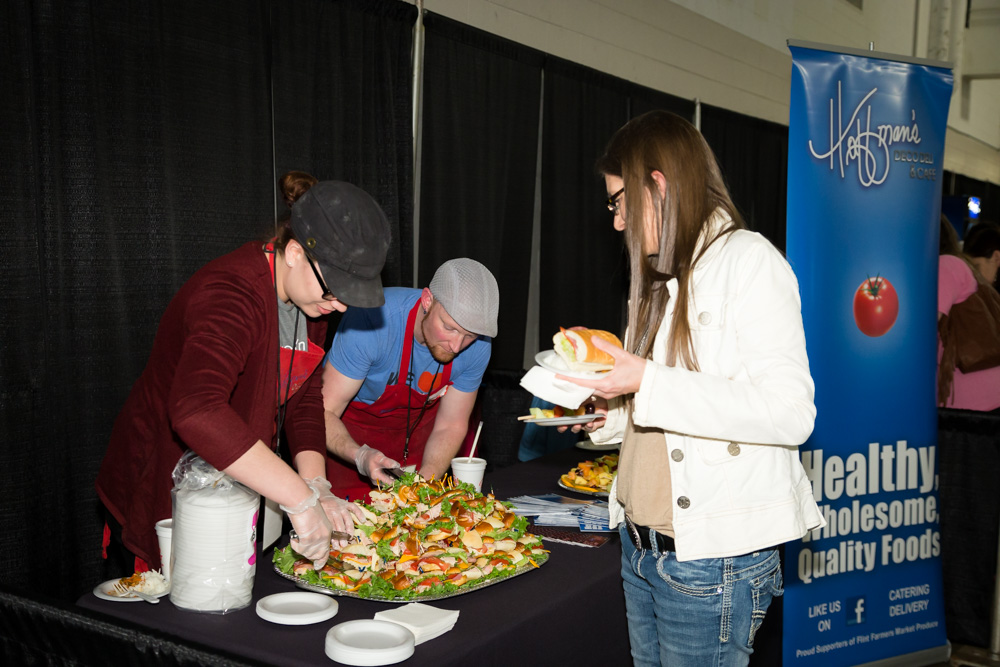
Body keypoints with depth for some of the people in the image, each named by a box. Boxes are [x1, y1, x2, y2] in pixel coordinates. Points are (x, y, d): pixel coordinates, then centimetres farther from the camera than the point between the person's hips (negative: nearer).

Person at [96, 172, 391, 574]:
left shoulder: (310, 294, -3)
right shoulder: (232, 295, -32)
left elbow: (305, 398, -2)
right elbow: (196, 411, -48)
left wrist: (317, 488, -17)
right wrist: (301, 499, -47)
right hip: (164, 495, -8)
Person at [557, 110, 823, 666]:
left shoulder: (749, 261, -10)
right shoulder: (664, 277, 16)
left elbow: (789, 414, -21)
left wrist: (649, 383, -21)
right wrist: (611, 415, 6)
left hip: (713, 558, -8)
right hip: (642, 546, 8)